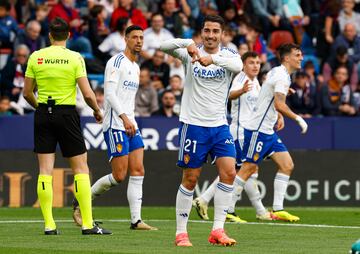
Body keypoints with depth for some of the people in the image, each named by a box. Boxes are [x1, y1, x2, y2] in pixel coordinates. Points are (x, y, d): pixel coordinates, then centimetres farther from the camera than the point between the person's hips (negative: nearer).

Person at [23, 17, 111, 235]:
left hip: (43, 113, 3)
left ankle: (49, 225, -1)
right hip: (66, 114, -3)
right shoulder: (75, 58, -6)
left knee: (45, 170, 3)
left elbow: (27, 93, 6)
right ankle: (88, 224, -1)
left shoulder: (35, 57, 2)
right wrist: (97, 111, 9)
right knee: (81, 168, 4)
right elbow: (87, 94, -10)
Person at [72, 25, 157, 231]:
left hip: (130, 125, 9)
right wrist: (124, 118, -26)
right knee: (119, 176, -10)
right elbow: (110, 93, -18)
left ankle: (136, 220, -3)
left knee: (138, 171, -1)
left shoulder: (136, 67, 20)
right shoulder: (117, 62, -9)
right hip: (115, 125, -9)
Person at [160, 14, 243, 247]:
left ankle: (218, 231, -5)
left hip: (219, 125, 2)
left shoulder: (228, 55, 3)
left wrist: (213, 58, -37)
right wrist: (187, 43, -36)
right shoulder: (190, 53, -1)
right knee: (190, 178, 0)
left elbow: (238, 65, -21)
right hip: (193, 124, -2)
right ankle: (181, 232, 9)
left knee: (229, 173, -10)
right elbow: (164, 46, -18)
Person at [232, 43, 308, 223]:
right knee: (248, 169, -8)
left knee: (287, 165, 4)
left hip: (267, 130, 10)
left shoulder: (277, 72, 15)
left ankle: (278, 209, 2)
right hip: (257, 129, -10)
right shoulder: (282, 76, -16)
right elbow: (279, 105, -26)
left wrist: (279, 116, 25)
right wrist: (298, 118, -19)